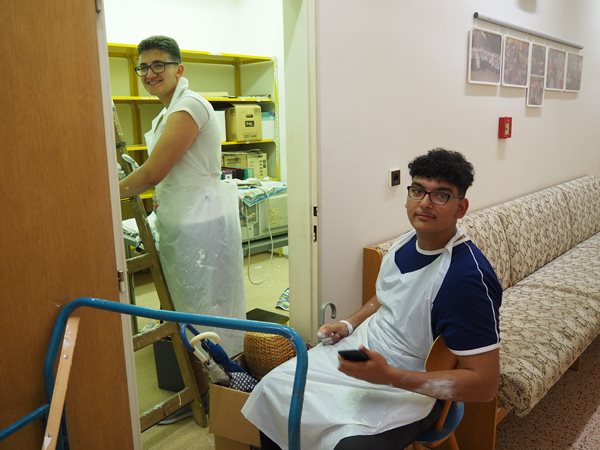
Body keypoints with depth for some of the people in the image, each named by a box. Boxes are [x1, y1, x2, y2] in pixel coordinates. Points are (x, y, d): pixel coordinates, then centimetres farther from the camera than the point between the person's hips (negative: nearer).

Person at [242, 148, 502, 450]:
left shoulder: (468, 278, -27)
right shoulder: (407, 242, -2)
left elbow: (485, 384, -25)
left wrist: (389, 376, -30)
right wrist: (349, 324, 0)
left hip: (410, 389, -7)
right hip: (360, 349, 7)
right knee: (273, 388, 7)